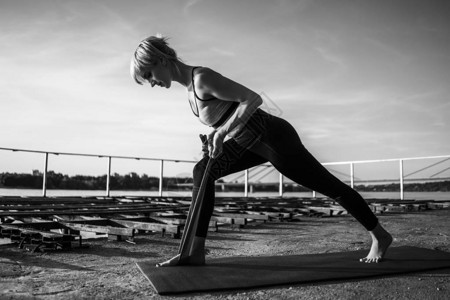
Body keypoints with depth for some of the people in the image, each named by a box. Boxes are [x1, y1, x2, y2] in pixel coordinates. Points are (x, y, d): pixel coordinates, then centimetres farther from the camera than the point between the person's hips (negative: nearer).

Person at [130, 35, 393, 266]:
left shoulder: (203, 77, -21)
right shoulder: (191, 86, 7)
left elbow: (253, 98, -24)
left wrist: (222, 131, -24)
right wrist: (216, 134, 7)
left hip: (275, 137, -9)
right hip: (255, 142, 9)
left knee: (330, 187, 6)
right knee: (203, 171, 1)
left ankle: (380, 236, 27)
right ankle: (197, 252, 3)